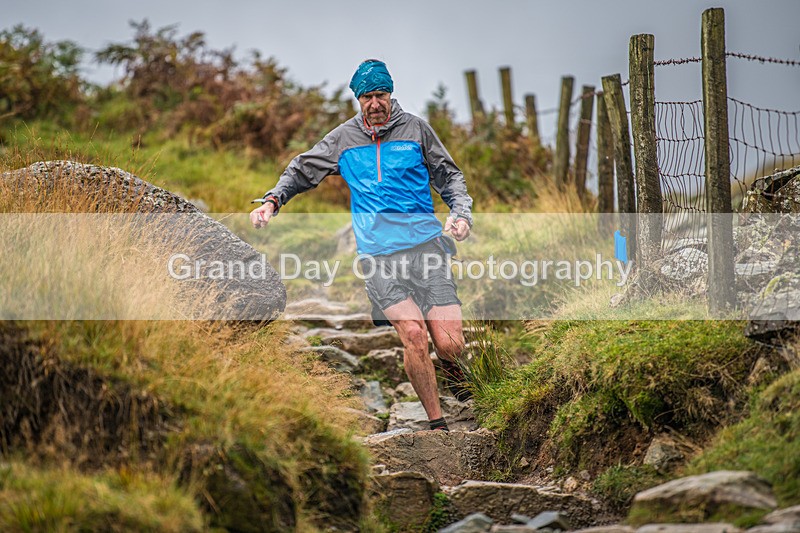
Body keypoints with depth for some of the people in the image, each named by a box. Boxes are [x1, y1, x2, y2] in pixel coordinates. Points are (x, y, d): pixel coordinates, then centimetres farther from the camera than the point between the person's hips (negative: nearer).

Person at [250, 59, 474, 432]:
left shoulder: (415, 129, 9)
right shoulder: (343, 139, 11)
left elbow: (449, 177, 15)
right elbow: (303, 171, 20)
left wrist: (461, 212, -3)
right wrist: (273, 200, 4)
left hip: (425, 245, 0)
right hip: (377, 256, 0)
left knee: (450, 344, -10)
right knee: (414, 335, -18)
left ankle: (457, 379, 28)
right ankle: (437, 424, -6)